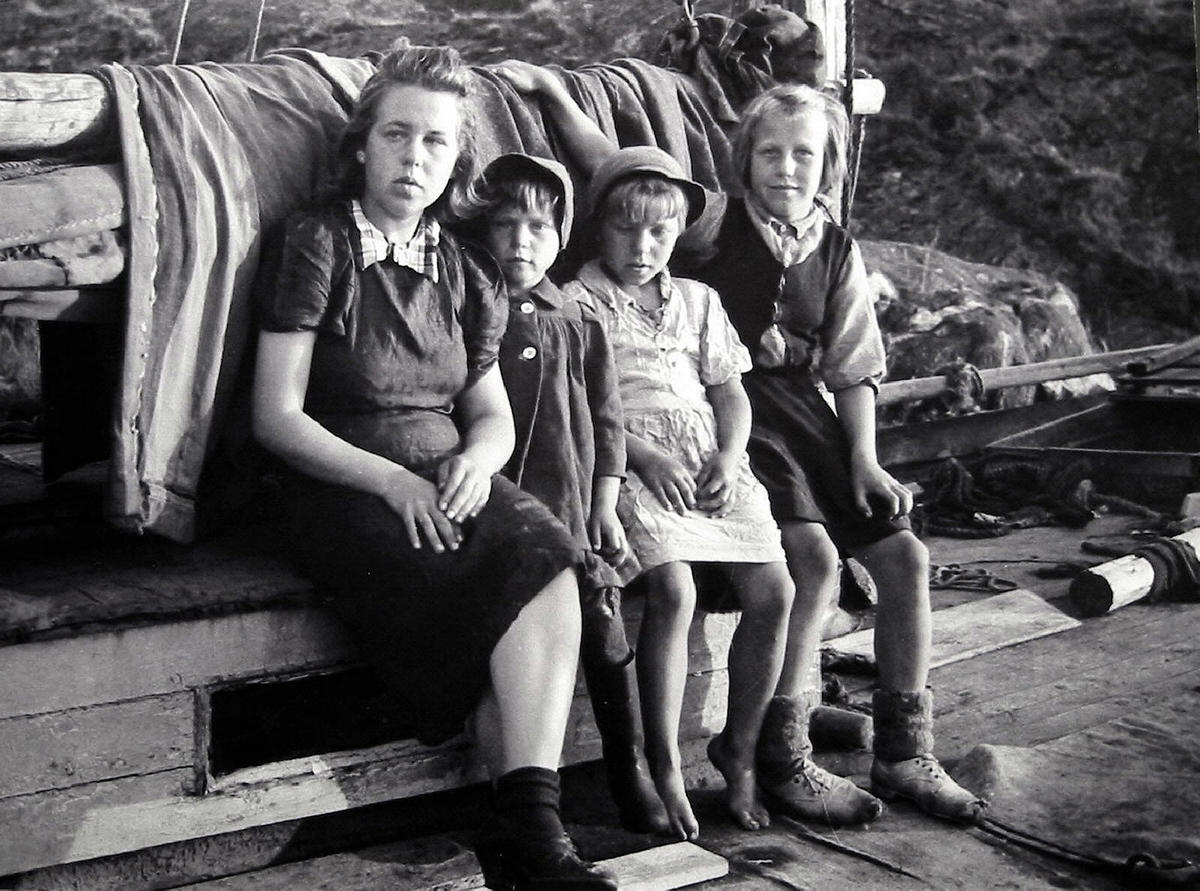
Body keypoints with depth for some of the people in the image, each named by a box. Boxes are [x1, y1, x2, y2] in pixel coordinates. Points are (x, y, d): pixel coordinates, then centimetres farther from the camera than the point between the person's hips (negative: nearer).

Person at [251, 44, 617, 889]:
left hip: (453, 482, 5)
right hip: (346, 491, -5)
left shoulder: (467, 273, 16)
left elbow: (493, 413, 18)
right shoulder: (320, 242, -1)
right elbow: (277, 417, -6)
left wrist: (477, 458, -7)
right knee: (526, 597, -28)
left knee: (549, 558, -29)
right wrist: (393, 480, -17)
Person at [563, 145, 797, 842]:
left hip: (710, 460, 5)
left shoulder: (699, 302, 25)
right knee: (674, 589, -29)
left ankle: (739, 750, 4)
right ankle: (665, 767, -16)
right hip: (630, 460, -5)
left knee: (775, 592, -14)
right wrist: (644, 454, -15)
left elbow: (730, 393, 20)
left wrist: (729, 458, 0)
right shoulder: (576, 303, 8)